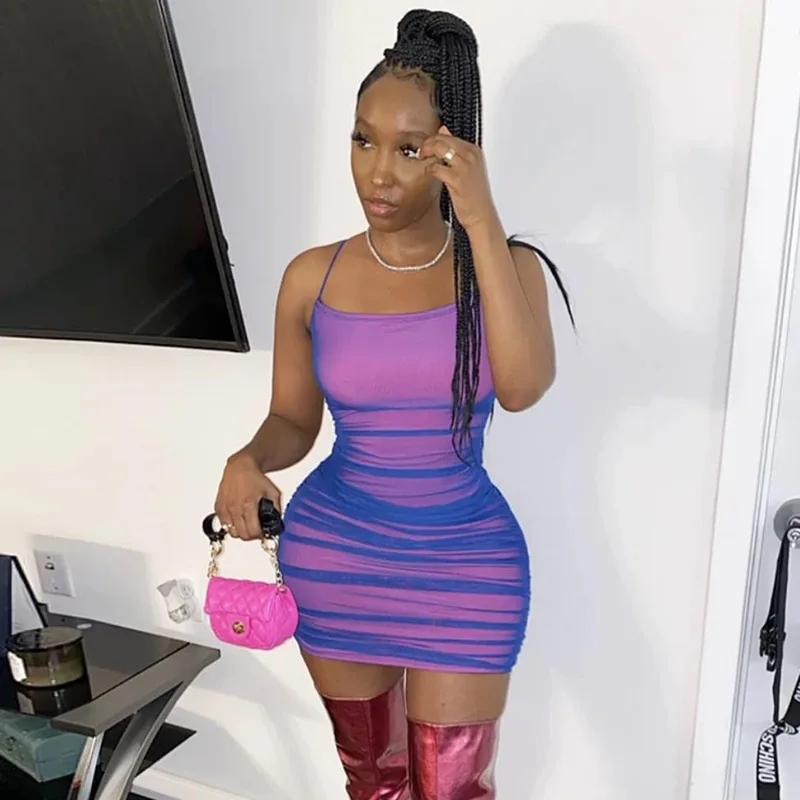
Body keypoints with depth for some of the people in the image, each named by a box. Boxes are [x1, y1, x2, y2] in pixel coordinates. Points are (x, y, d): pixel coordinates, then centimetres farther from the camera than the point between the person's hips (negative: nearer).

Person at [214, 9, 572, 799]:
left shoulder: (504, 266, -9)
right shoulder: (311, 277, -5)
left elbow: (522, 388, -28)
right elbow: (292, 421, 3)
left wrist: (481, 221, -29)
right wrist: (248, 460, -19)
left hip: (465, 565, -2)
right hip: (332, 556, 2)